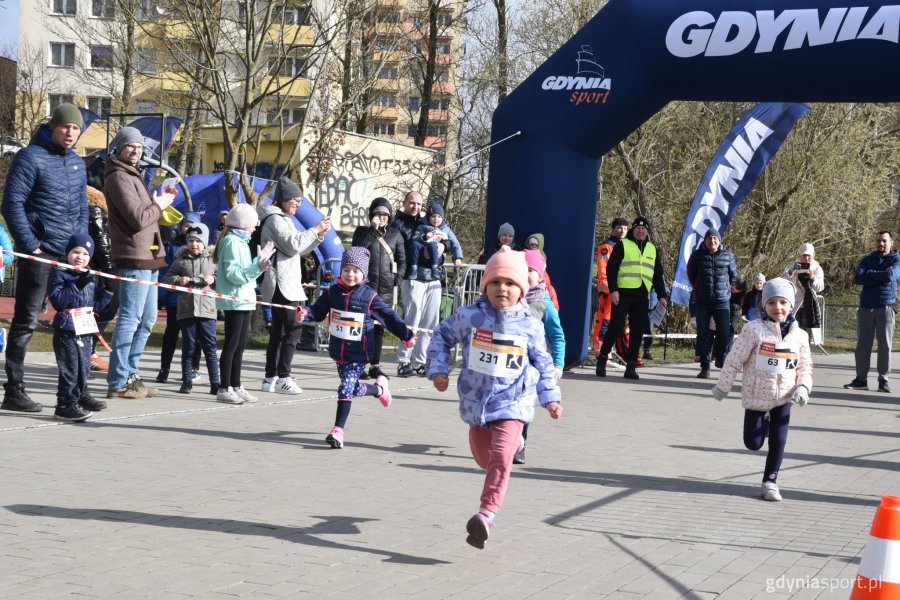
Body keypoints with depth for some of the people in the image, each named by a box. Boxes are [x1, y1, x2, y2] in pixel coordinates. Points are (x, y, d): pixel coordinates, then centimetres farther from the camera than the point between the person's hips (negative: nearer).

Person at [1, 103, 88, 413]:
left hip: (71, 255, 7)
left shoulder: (77, 162, 15)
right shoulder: (31, 157, -7)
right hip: (39, 255, -7)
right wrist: (30, 245, -14)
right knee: (25, 322, -2)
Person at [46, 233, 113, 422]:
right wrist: (77, 285, -28)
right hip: (66, 330, -7)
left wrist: (106, 291, 4)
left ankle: (80, 395, 36)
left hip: (85, 331, 8)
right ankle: (65, 404, -5)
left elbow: (96, 304, 18)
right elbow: (57, 299, -22)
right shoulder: (59, 274, -8)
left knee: (84, 366, 18)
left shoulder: (90, 277, 15)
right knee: (69, 368, -9)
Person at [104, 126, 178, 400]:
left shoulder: (130, 175, 22)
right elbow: (138, 219, -19)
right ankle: (118, 383, -7)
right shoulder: (119, 177, -10)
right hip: (134, 257, -10)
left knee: (146, 320, 15)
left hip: (147, 257, 10)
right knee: (130, 319, -9)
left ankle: (130, 375, 21)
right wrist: (159, 204, -4)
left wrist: (159, 200, 7)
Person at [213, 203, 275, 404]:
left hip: (244, 301, 10)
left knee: (240, 346, 13)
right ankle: (224, 389, -2)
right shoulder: (232, 241, -13)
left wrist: (259, 261, 16)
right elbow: (233, 274, -21)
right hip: (234, 301, -10)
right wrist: (257, 266, -26)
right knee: (231, 345, -6)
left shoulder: (241, 241, 18)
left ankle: (236, 387, 19)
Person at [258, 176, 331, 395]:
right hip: (281, 284, -11)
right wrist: (314, 230, -9)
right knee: (293, 329, -13)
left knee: (278, 331, 9)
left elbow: (300, 249, 23)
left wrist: (319, 234, 10)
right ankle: (283, 378, -14)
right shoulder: (274, 219, -9)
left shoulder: (283, 219, 23)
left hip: (286, 283, 11)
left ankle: (271, 377, 11)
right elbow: (293, 245, -18)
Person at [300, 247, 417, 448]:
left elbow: (389, 316, -1)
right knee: (354, 389, 15)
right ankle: (378, 388, 46)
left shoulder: (369, 296, -8)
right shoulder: (332, 292, 2)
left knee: (346, 388, -13)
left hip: (358, 354, -4)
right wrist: (305, 314, -13)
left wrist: (406, 335, 2)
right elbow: (318, 311, 8)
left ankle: (338, 430, -7)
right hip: (338, 352, 4)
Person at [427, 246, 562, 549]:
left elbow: (542, 362, 10)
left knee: (500, 457, -21)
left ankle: (486, 514, -21)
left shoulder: (529, 325, -3)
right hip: (477, 399, 3)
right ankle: (513, 443, 51)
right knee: (484, 457, 18)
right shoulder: (469, 316, -5)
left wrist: (550, 397, 6)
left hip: (512, 402, -3)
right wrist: (439, 369, 0)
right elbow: (442, 336, 10)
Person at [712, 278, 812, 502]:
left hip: (783, 397, 2)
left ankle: (770, 481, 16)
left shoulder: (799, 335, 0)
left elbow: (805, 367, 8)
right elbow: (735, 359, -7)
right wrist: (723, 386, -3)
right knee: (753, 443, 2)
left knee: (778, 441, 0)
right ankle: (763, 423, 36)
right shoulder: (754, 329, -12)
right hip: (756, 395, -2)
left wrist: (803, 387, -10)